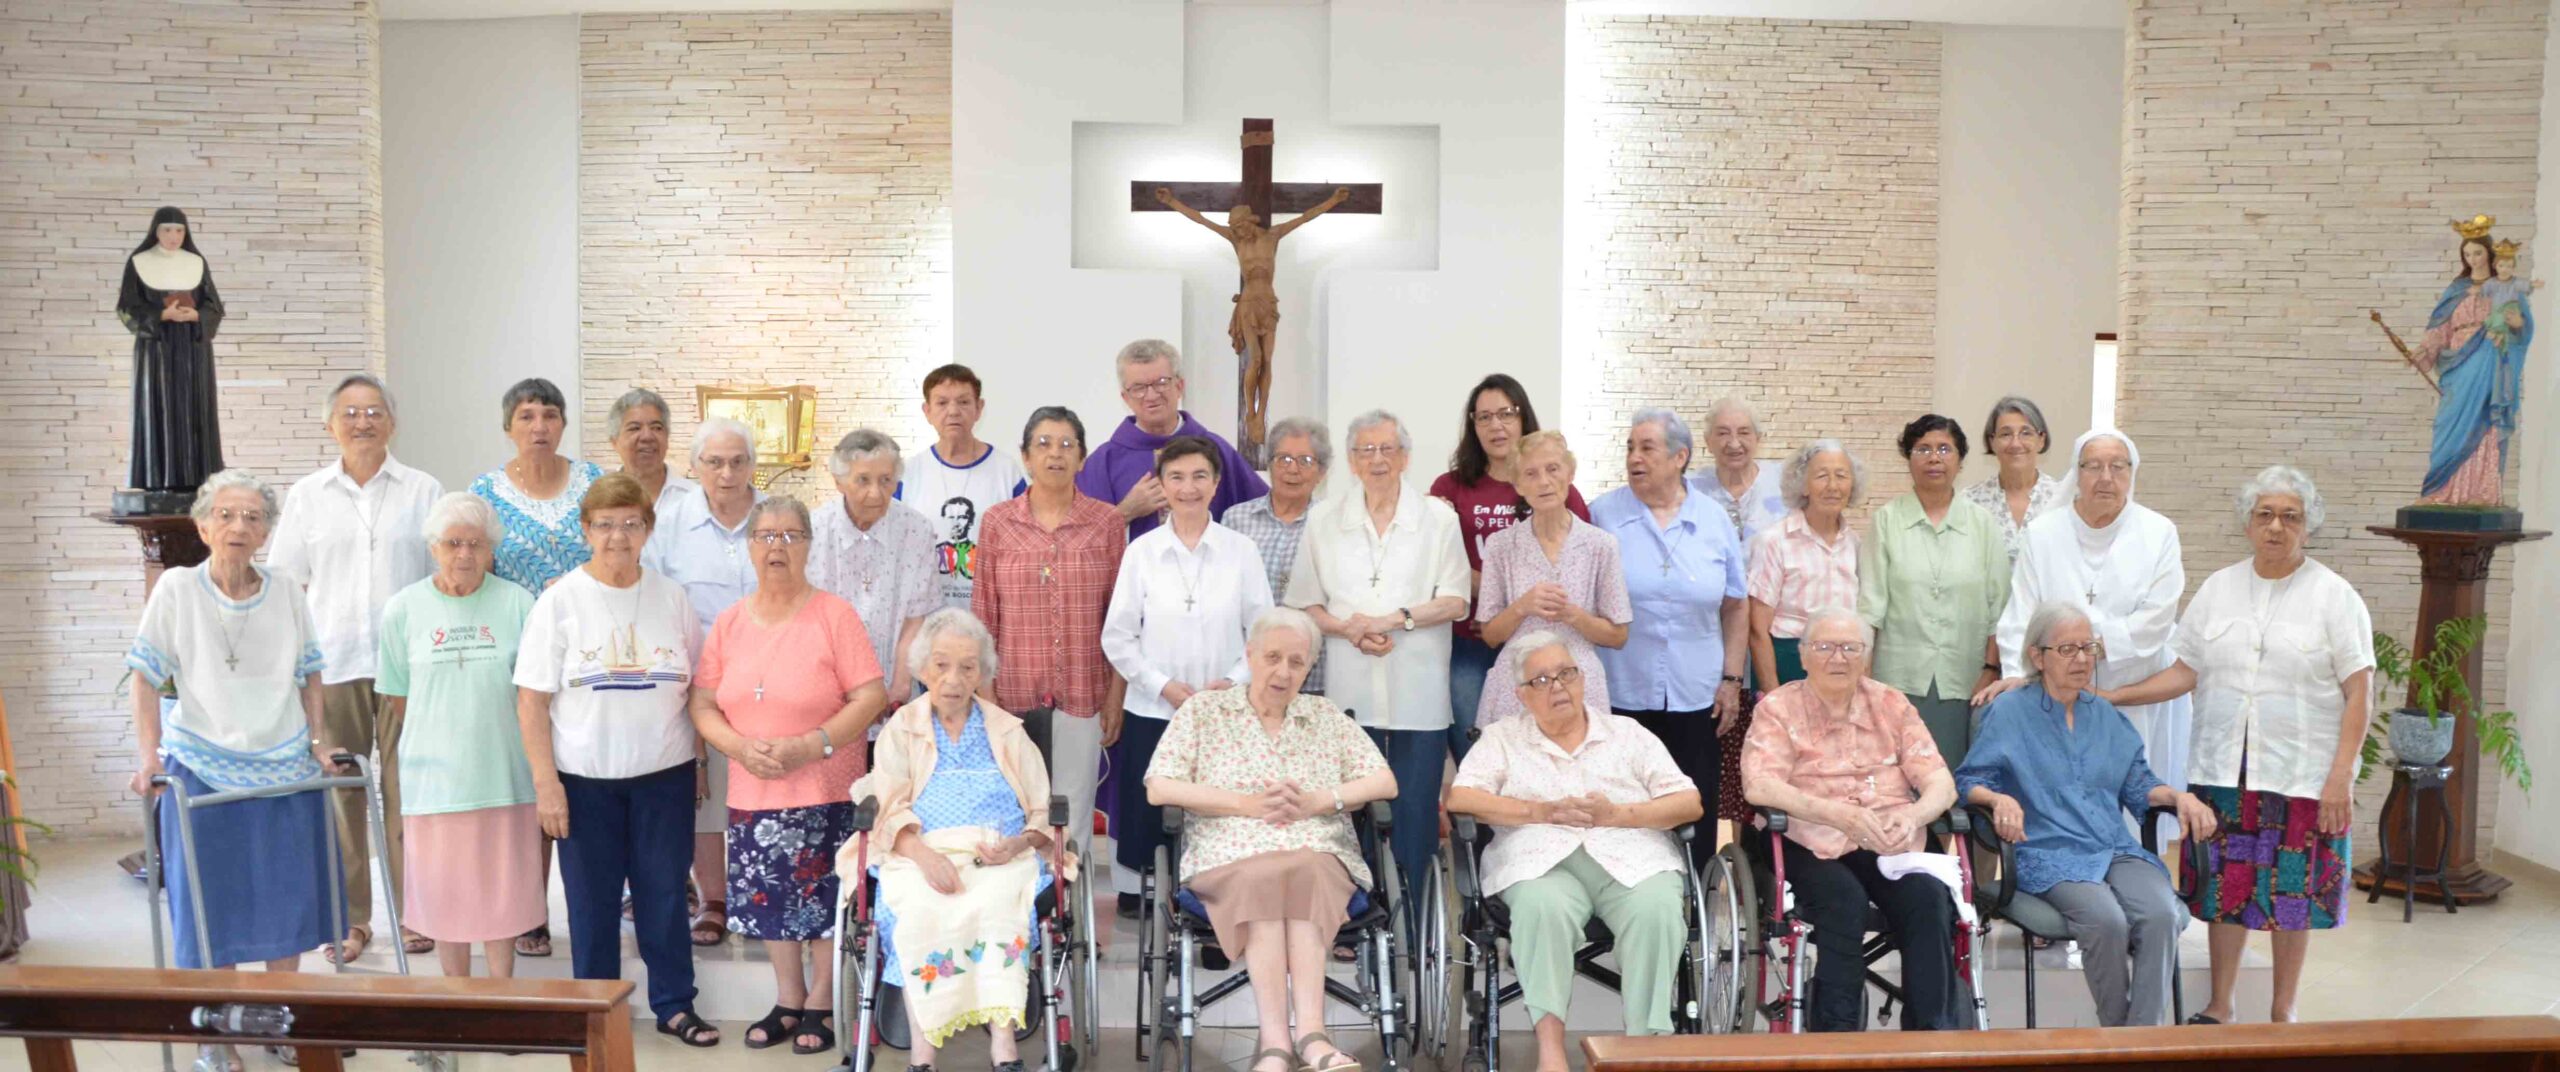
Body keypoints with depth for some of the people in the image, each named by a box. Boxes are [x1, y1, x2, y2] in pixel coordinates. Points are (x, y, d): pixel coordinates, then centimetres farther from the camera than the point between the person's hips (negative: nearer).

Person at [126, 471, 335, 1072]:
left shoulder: (285, 594, 2)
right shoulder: (177, 590, -5)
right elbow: (147, 679, -4)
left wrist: (316, 740, 5)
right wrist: (150, 756, -11)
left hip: (285, 769, 3)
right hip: (203, 768, -3)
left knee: (288, 899, 10)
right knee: (211, 904, 4)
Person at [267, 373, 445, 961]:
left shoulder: (423, 491, 7)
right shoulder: (307, 495, 10)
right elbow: (286, 583, 11)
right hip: (332, 663, 1)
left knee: (406, 787, 1)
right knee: (340, 791, 3)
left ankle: (411, 910, 12)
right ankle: (350, 918, 13)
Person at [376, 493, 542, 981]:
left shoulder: (517, 603, -3)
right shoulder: (403, 608, -1)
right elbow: (397, 697, 9)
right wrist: (439, 740, 10)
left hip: (504, 772, 0)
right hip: (434, 774, 1)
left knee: (503, 890, 9)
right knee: (445, 893, 9)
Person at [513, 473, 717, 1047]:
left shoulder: (672, 597, 3)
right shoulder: (559, 601, -5)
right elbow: (531, 701, -5)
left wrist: (701, 760, 4)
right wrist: (546, 782, -10)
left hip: (664, 774, 2)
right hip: (585, 779, -1)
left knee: (665, 893, 8)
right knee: (592, 899, 9)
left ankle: (674, 1004, 21)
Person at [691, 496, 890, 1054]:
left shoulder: (833, 614, -7)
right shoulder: (729, 622, 6)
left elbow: (871, 698, -10)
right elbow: (703, 704, 7)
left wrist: (809, 746, -19)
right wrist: (740, 746, -12)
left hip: (824, 793, -4)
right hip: (753, 794, 4)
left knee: (822, 899, 2)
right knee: (769, 897, 11)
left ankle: (819, 1006, 19)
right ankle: (787, 1002, 27)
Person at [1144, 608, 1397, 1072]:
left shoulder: (1326, 715, 21)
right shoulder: (1203, 710, 15)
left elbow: (1384, 782, 15)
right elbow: (1159, 789, 4)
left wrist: (1315, 801, -3)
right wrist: (1248, 804, -6)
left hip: (1317, 852, 1)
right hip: (1232, 855, -1)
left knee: (1303, 875, -35)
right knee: (1263, 881, -36)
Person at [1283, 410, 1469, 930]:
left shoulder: (1438, 517, 5)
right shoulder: (1324, 519, 10)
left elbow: (1456, 600, 1)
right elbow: (1302, 602, 8)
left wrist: (1395, 619, -12)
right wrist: (1347, 627, -9)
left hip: (1418, 692, -1)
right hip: (1350, 691, 1)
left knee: (1417, 808, -1)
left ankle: (1414, 922, 9)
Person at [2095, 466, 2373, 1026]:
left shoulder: (2334, 596, -2)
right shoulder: (2218, 588, 8)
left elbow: (2359, 693, -5)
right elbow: (2185, 671, 9)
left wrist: (2341, 776, -13)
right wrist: (2111, 697, -2)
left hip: (2303, 772, -3)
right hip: (2225, 768, 3)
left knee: (2294, 892, 5)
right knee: (2225, 887, 8)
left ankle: (2282, 1012, 21)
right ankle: (2219, 1007, 22)